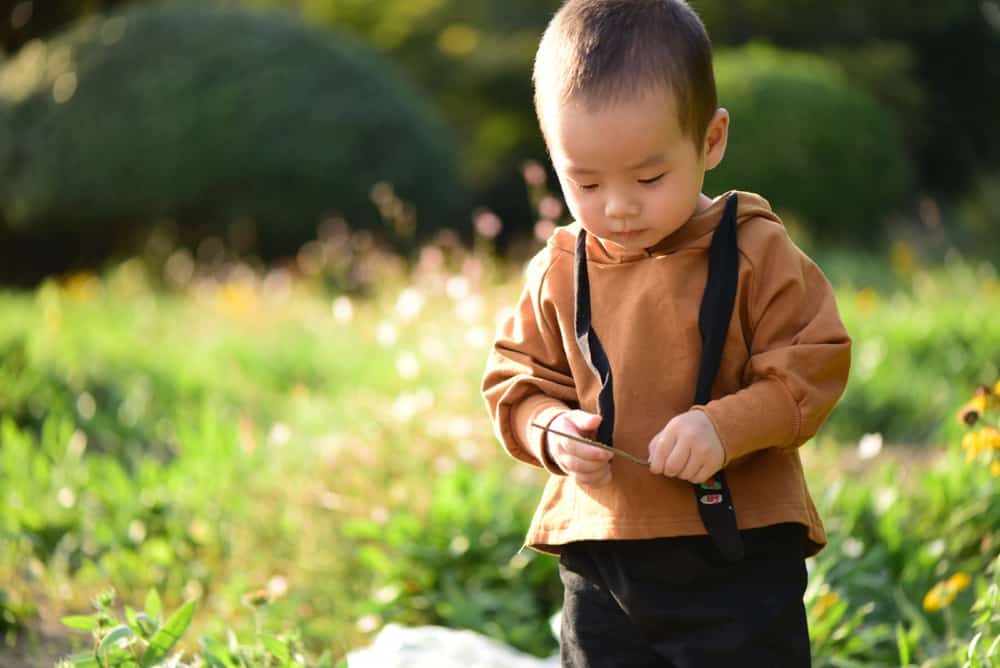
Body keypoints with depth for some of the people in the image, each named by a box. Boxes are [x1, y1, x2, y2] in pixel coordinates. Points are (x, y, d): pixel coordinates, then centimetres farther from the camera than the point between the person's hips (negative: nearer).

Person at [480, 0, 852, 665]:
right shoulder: (558, 272, 3)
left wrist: (727, 426, -23)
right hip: (598, 560, 4)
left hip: (738, 565, -4)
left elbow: (814, 363, -8)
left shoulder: (755, 253, -8)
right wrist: (550, 430, -10)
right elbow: (517, 377, 12)